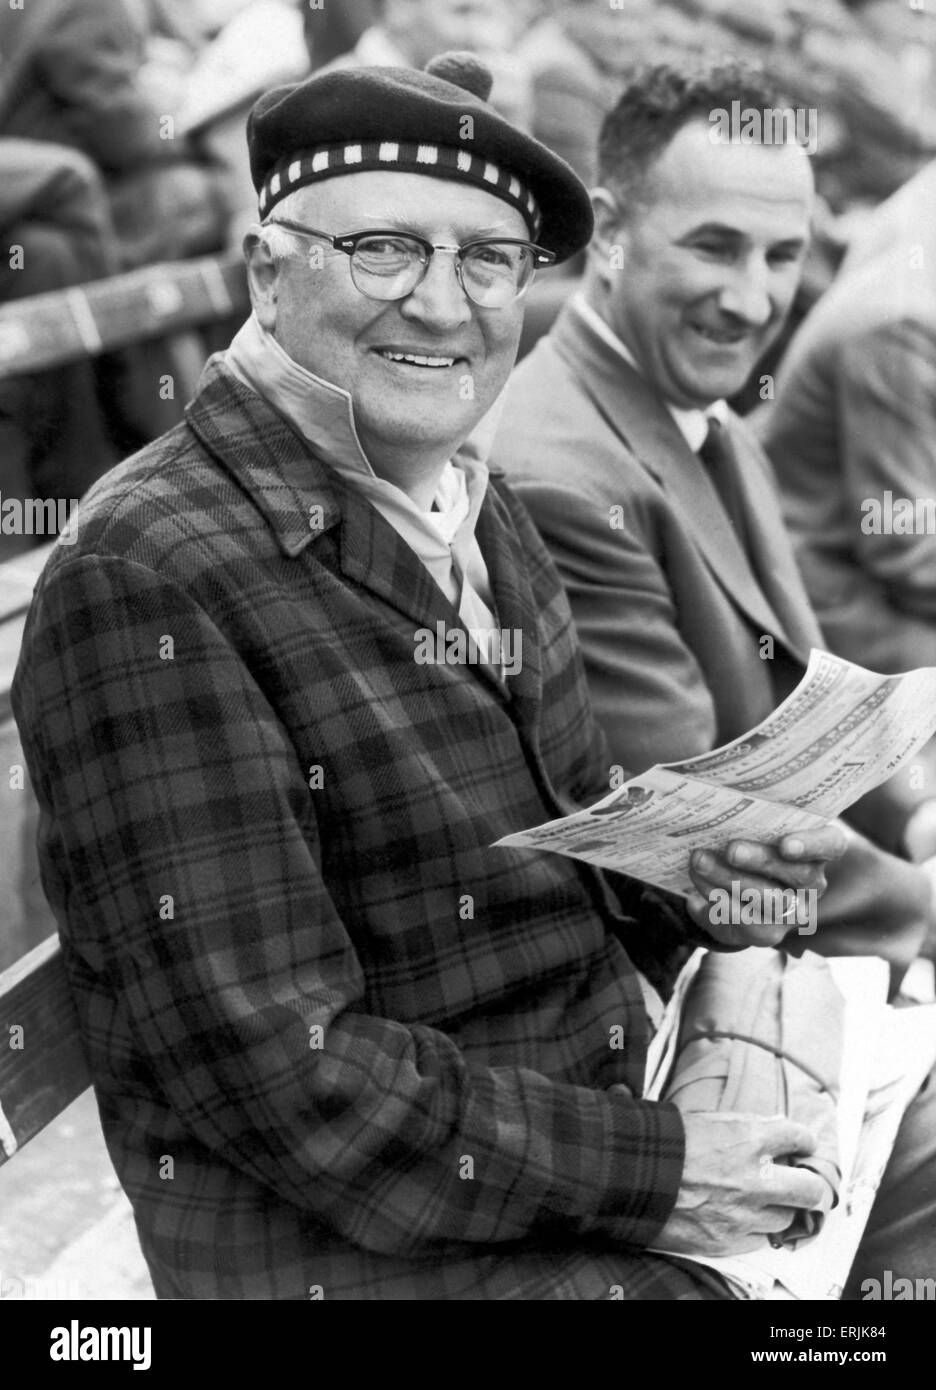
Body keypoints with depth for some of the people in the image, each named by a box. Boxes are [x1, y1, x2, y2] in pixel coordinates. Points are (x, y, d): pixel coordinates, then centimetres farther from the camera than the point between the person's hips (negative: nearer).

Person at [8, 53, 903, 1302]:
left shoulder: (475, 508, 7)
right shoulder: (146, 580, -18)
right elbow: (268, 1066, -21)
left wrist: (692, 862, -4)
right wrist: (647, 1171, -18)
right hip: (373, 1248, -8)